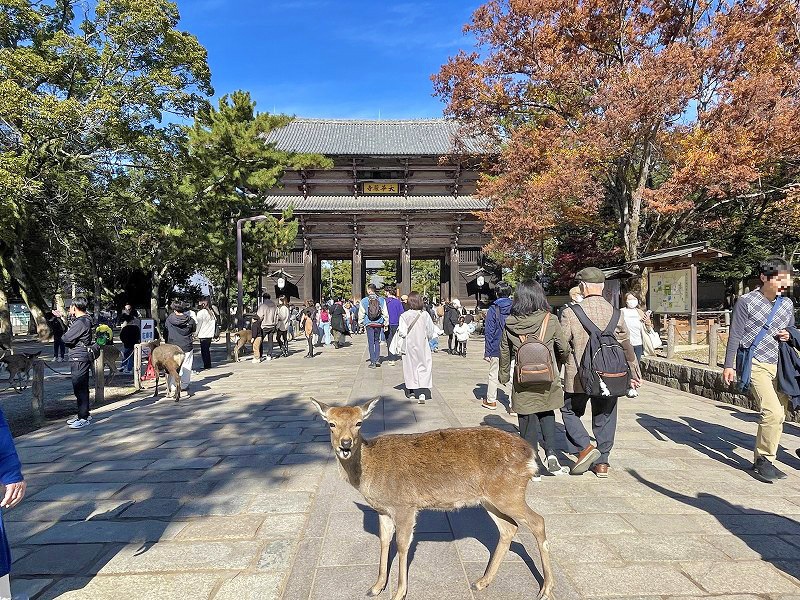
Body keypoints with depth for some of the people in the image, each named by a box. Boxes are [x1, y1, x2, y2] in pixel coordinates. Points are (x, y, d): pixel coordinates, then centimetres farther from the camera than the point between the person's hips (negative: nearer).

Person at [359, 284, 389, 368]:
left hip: (369, 324, -2)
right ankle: (377, 360, 12)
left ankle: (373, 362, 3)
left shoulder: (364, 301, -5)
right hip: (379, 324, 2)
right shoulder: (382, 300, -2)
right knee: (377, 341, 16)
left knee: (371, 342, 4)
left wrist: (361, 322, 15)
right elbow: (385, 313, 0)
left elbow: (361, 314, 1)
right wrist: (386, 323, 10)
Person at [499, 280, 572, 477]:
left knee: (527, 420, 10)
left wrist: (503, 376, 19)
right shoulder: (550, 321, -8)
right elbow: (564, 349, 2)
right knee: (546, 414, 20)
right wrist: (559, 364, 23)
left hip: (522, 382, 0)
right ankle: (550, 452, 4)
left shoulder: (510, 324, -6)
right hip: (548, 379, 0)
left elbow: (504, 352, 4)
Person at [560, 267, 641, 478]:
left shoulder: (570, 313, -13)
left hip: (579, 377, -4)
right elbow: (626, 347, 7)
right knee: (605, 419, 16)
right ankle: (602, 462, 23)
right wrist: (634, 374, 19)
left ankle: (585, 448, 2)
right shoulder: (616, 314, -1)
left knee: (570, 412, 17)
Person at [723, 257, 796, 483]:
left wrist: (788, 335, 1)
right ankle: (763, 460, -3)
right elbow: (735, 335, -5)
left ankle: (763, 461, 19)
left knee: (779, 416, 6)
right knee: (772, 411, -18)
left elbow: (791, 329, 26)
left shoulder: (787, 303, 11)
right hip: (755, 364, -6)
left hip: (779, 365, 6)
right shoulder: (747, 302, -6)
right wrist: (729, 365, -7)